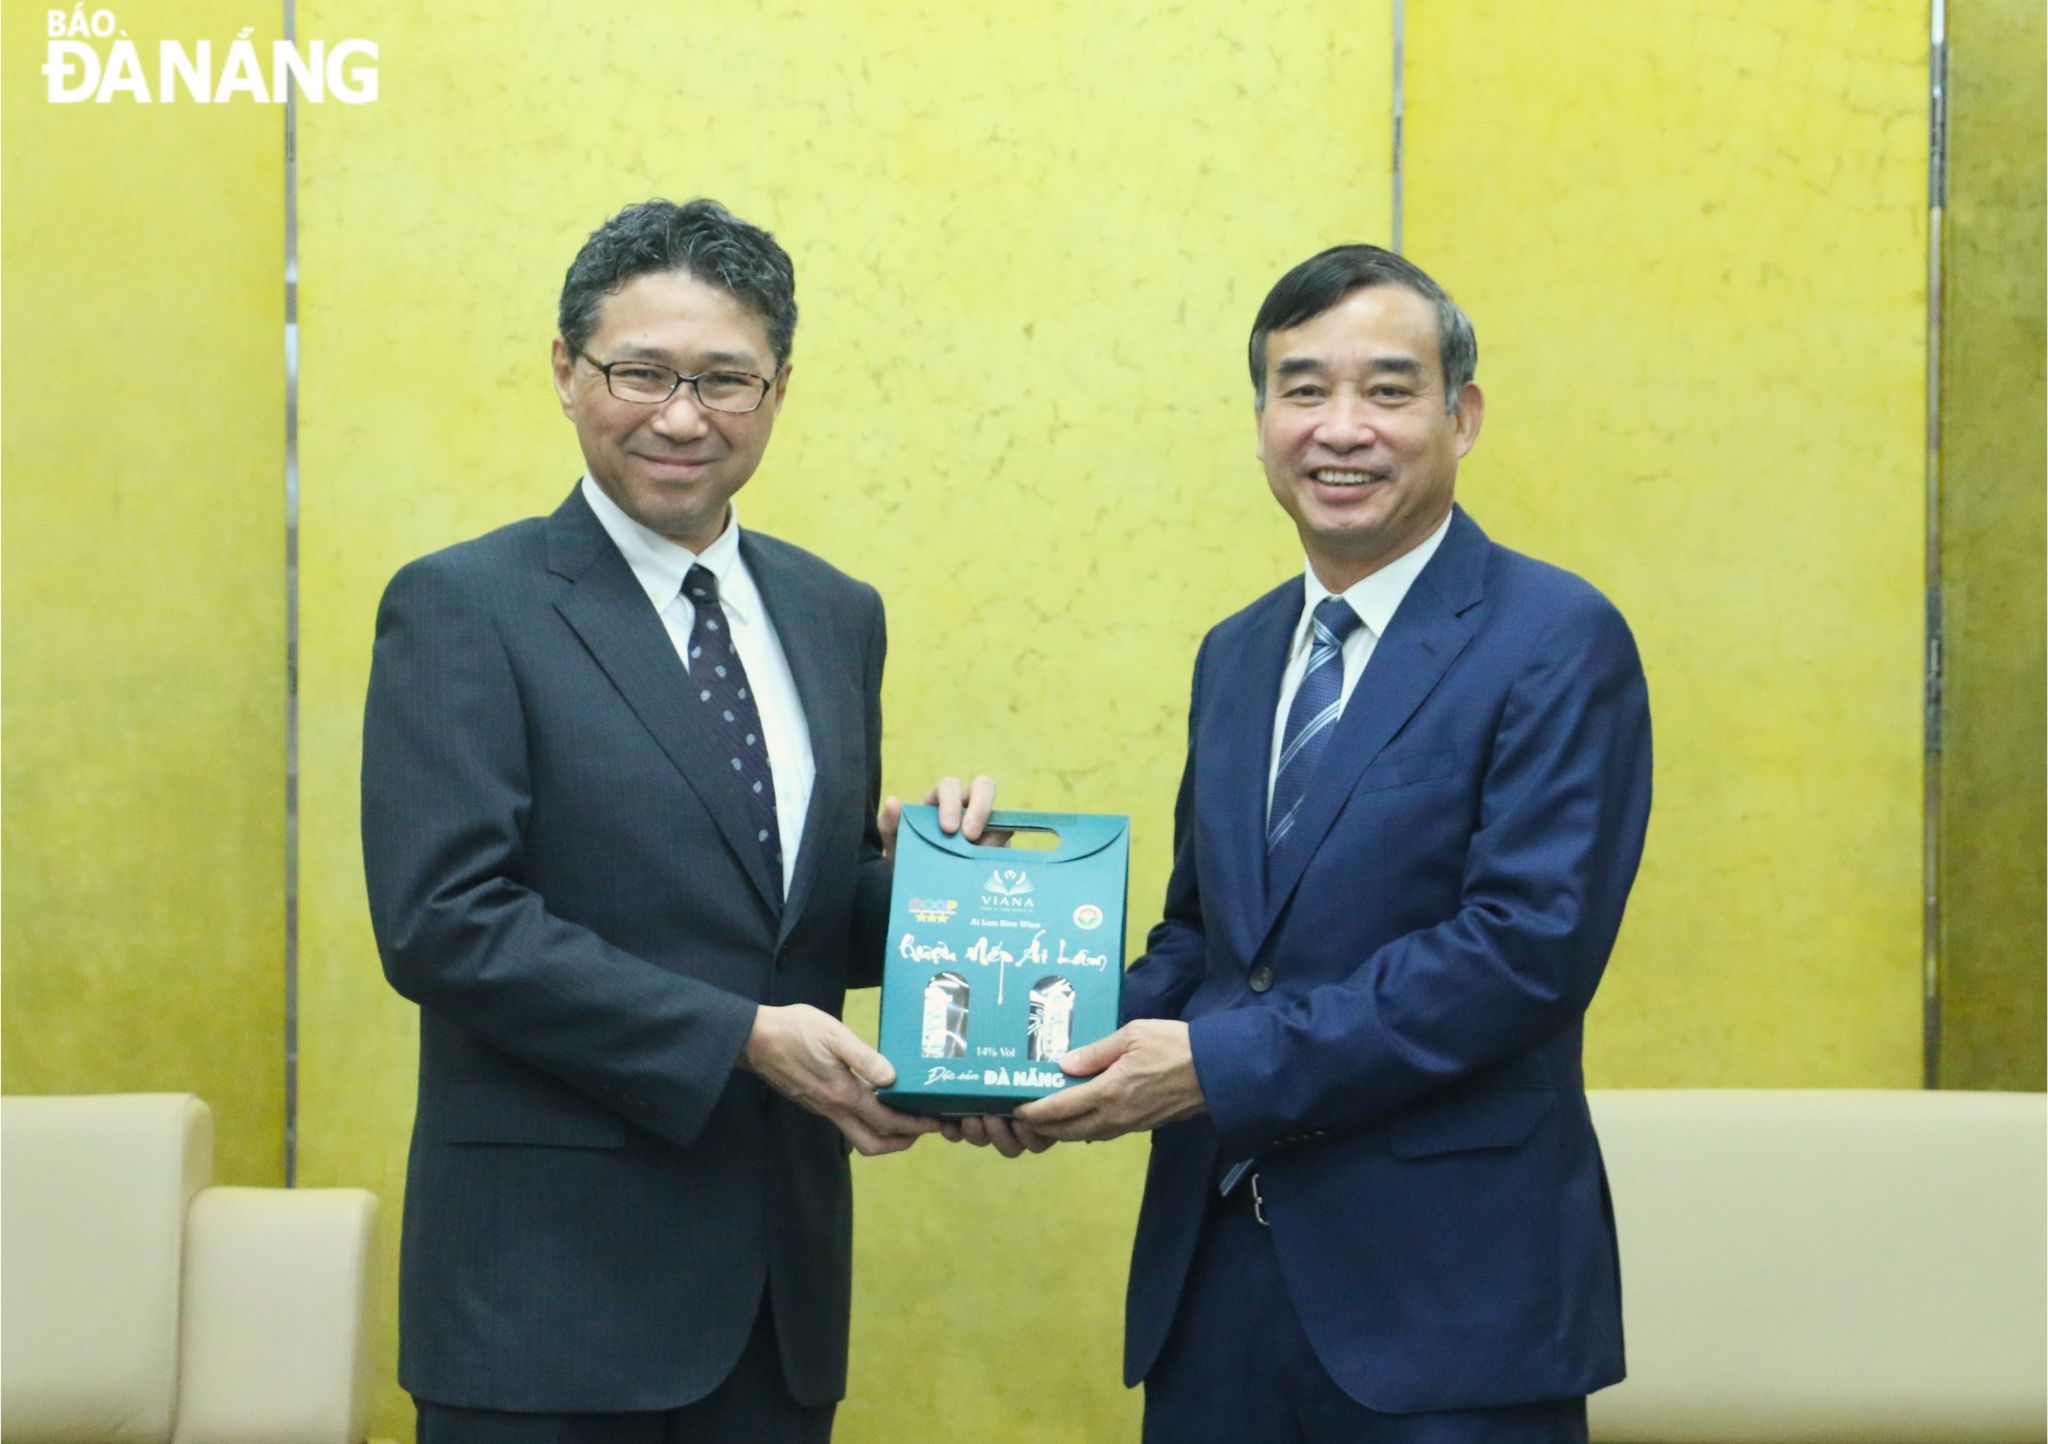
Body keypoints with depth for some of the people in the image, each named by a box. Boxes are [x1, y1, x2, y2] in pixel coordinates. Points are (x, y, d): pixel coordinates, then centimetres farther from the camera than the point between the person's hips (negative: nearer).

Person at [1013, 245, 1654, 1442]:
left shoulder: (1558, 643, -8)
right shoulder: (1235, 655, 14)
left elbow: (1532, 945, -18)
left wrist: (1224, 1063, -18)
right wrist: (1090, 1051, -2)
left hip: (1448, 1292, -6)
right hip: (1214, 1277, 6)